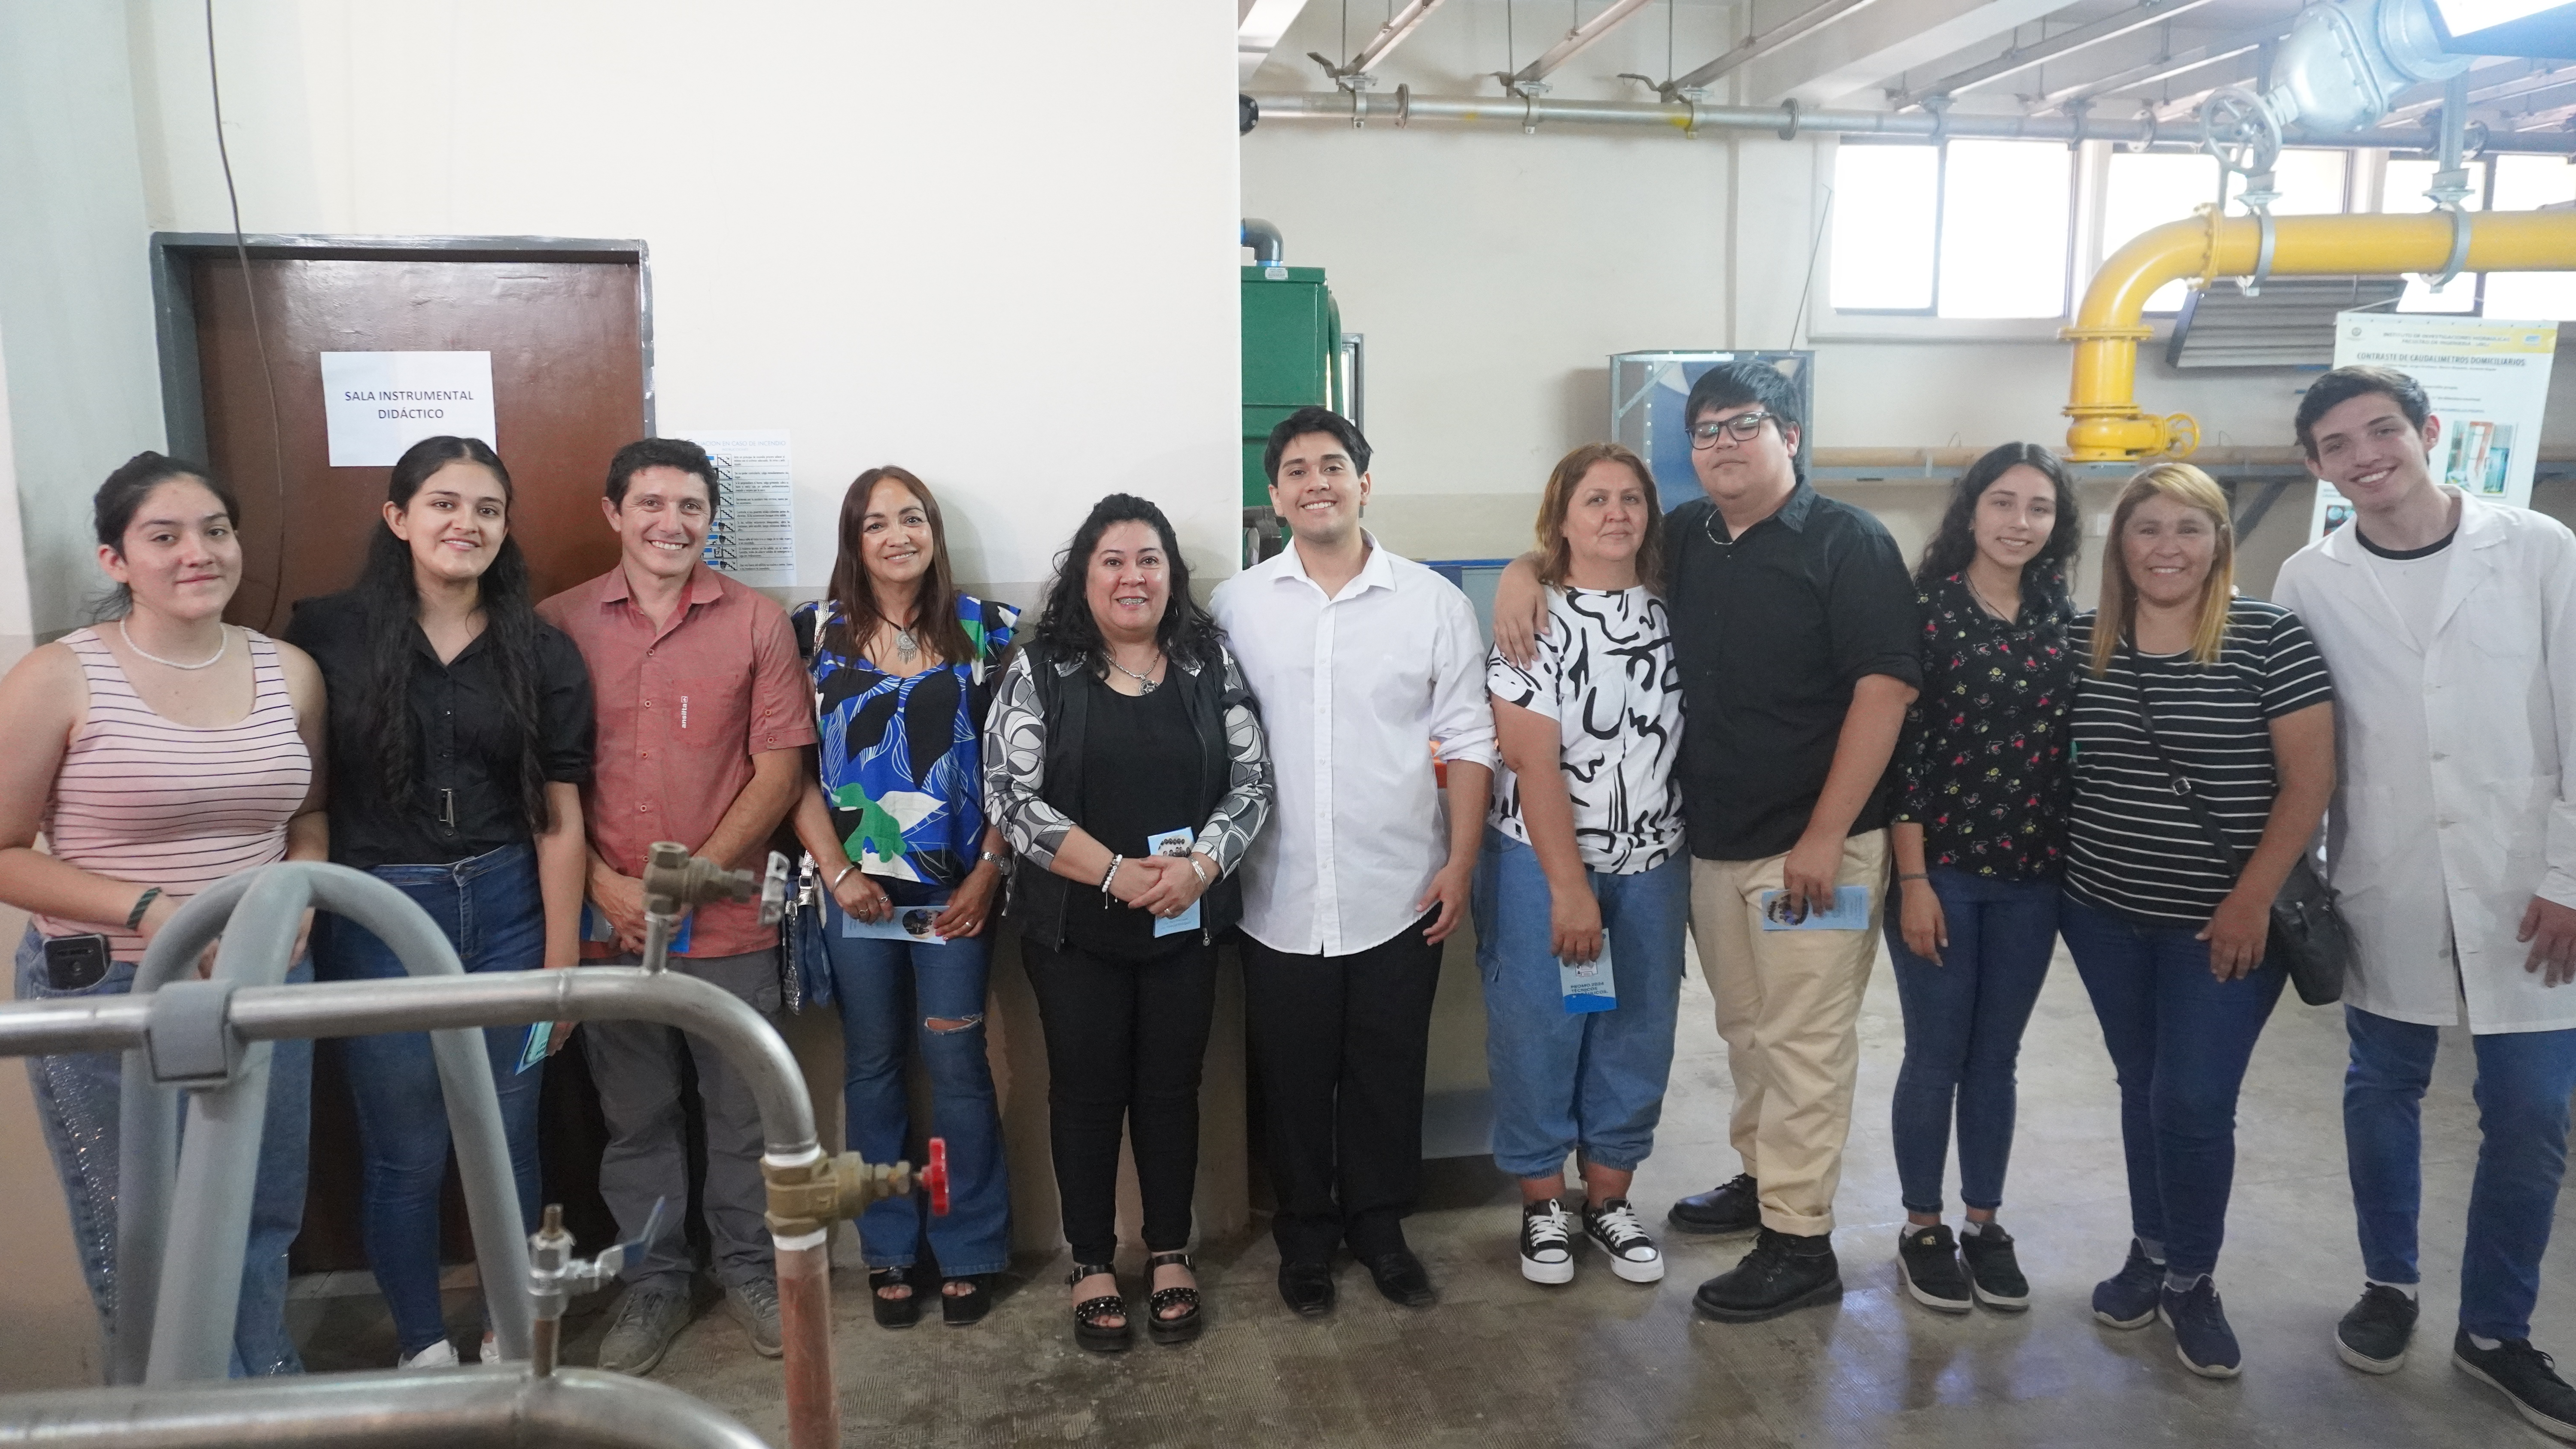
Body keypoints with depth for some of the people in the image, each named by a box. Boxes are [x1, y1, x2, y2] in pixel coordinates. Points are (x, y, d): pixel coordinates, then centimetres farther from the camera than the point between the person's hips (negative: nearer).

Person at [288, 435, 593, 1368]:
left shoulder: (540, 654, 1)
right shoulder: (329, 635, -3)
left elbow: (559, 817, 0)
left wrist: (561, 964, -1)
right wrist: (296, 922, -7)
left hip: (505, 911, 2)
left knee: (508, 1139, 11)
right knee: (406, 1152, 9)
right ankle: (423, 1347, 29)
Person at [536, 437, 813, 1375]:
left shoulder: (758, 623, -1)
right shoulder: (559, 624, 1)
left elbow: (779, 770, -3)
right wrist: (604, 884, -8)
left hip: (729, 920, 0)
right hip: (607, 921, 1)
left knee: (743, 1111, 10)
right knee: (635, 1116, 14)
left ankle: (749, 1271, 30)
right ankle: (653, 1283, 32)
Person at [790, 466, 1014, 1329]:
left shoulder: (983, 631, 2)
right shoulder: (819, 632, 3)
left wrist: (987, 873, -6)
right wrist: (835, 871, -7)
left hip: (955, 888, -1)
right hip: (856, 888, 1)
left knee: (957, 1066, 2)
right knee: (872, 1067, 10)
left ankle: (969, 1251, 19)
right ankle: (889, 1251, 25)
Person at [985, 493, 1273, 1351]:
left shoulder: (1211, 665, 3)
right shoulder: (1041, 670, -4)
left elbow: (1253, 781, 0)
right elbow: (1013, 796, -11)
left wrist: (1197, 868, -16)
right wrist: (1116, 873, -18)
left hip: (1188, 923, 2)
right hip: (1076, 926, -1)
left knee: (1171, 1087, 12)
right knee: (1087, 1090, 9)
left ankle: (1170, 1255, 29)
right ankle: (1091, 1265, 26)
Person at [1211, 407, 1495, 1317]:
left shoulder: (1433, 602, 0)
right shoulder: (1237, 605, 1)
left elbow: (1469, 742, 2)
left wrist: (1461, 862, -3)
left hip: (1399, 894, 0)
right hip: (1281, 899, 0)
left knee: (1388, 1073, 13)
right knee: (1293, 1079, 12)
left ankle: (1380, 1225, 34)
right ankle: (1306, 1235, 32)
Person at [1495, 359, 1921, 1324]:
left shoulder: (1848, 544, -8)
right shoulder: (1686, 538, 10)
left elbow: (1885, 685, -15)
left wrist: (1825, 836, -19)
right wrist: (1523, 570, 0)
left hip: (1814, 848, -6)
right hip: (1713, 840, 6)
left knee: (1802, 1040, 0)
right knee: (1745, 1027, 18)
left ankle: (1800, 1244, 9)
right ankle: (1761, 1178, 36)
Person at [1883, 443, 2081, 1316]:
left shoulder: (2061, 616, 5)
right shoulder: (1927, 608, -9)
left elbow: (2074, 745, 10)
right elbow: (1901, 751, -11)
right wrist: (1914, 880, -13)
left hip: (2032, 876, 4)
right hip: (1941, 869, -4)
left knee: (1995, 1059, 14)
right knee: (1936, 1058, 6)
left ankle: (1984, 1223, 29)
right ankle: (1922, 1227, 22)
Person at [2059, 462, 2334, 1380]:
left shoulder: (2269, 636, -9)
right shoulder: (2082, 642, 1)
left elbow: (2309, 779, -10)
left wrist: (2251, 900, -14)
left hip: (2224, 921, -3)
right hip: (2104, 915, 3)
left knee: (2194, 1101, -3)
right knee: (2141, 1087, 14)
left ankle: (2192, 1280, 19)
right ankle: (2150, 1252, 33)